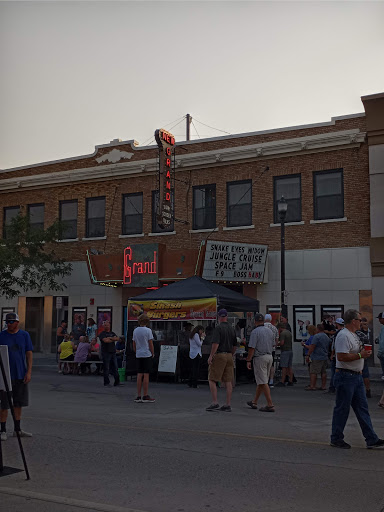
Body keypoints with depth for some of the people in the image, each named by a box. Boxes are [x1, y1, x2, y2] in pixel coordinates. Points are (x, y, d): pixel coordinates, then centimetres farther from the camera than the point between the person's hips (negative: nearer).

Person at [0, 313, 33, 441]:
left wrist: (29, 372, -4)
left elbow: (29, 354, 3)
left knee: (18, 403, 12)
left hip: (21, 376, 2)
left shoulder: (24, 335, 3)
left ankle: (17, 429, 23)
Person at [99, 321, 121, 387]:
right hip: (106, 352, -5)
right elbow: (105, 340, -16)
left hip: (113, 352, 5)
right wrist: (113, 339, -3)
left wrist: (110, 338, -10)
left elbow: (117, 338, 2)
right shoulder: (102, 334, 1)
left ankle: (117, 382, 5)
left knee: (115, 367, 3)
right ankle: (106, 382, 6)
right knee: (106, 368, -1)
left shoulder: (112, 333, 19)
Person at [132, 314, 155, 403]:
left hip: (138, 355, 5)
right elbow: (150, 344, -8)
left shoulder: (135, 331, 6)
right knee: (146, 375, -3)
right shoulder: (148, 330, -9)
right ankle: (145, 396, -1)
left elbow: (134, 345, 11)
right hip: (147, 355, -5)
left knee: (139, 375, 7)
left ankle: (138, 396, 8)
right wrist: (153, 354, 4)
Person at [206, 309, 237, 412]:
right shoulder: (232, 329, 11)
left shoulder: (218, 328, -10)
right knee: (228, 381, 5)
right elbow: (235, 345, 16)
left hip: (219, 355, -7)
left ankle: (215, 403, -3)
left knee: (212, 379, 2)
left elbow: (216, 343, -20)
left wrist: (210, 356, -15)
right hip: (229, 356, 7)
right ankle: (228, 405, 7)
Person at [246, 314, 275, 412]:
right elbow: (272, 346, 15)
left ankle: (270, 405, -8)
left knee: (263, 382, -5)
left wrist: (248, 360, -11)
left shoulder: (255, 332, -12)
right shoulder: (270, 331, 10)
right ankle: (254, 402, 26)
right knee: (260, 381, 15)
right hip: (270, 357, 8)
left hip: (259, 358, -8)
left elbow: (252, 348, -16)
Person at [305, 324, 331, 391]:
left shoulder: (316, 336, -13)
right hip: (325, 357, 8)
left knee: (313, 372, -5)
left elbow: (312, 347, -17)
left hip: (316, 358, -8)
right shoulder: (327, 337, 14)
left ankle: (312, 386, -5)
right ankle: (323, 386, 14)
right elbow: (328, 348, 21)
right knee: (324, 372, 11)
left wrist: (308, 355, -11)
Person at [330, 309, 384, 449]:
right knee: (342, 409, 0)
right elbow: (341, 356, -25)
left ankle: (372, 440, 16)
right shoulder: (343, 336, -17)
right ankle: (336, 439, 11)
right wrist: (361, 355, -19)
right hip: (346, 377, -10)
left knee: (362, 408, 11)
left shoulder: (354, 335, 16)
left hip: (357, 376, 10)